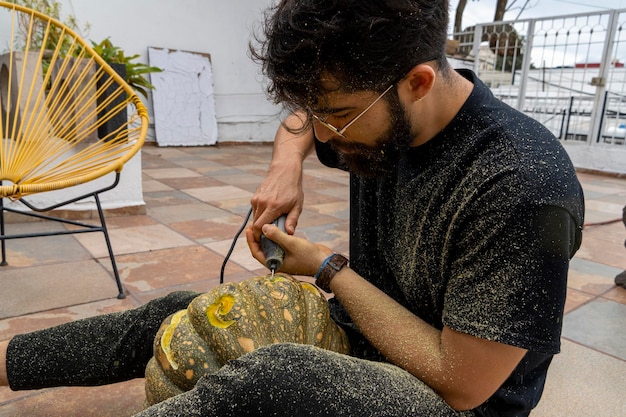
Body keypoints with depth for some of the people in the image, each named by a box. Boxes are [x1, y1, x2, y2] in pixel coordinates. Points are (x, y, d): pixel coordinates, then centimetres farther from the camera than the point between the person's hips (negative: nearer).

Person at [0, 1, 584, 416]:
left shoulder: (522, 187, -30)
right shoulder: (378, 113, -8)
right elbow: (298, 126, 14)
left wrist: (330, 270, -20)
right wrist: (287, 164, -10)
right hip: (361, 340, 7)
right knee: (173, 316, 0)